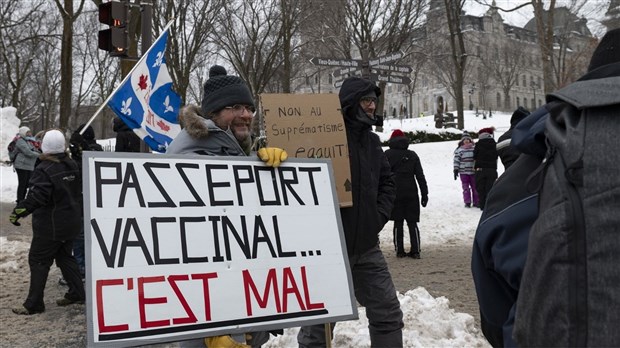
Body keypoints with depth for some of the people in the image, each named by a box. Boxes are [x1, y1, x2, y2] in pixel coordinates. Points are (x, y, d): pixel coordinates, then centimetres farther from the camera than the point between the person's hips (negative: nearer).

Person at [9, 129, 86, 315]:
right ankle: (77, 293, 23)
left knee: (38, 260, 1)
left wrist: (18, 211, -23)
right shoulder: (72, 165, 3)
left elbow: (36, 197, -28)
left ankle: (34, 304, 4)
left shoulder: (44, 170, -20)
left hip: (50, 226, -7)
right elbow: (78, 191, 15)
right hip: (70, 223, 7)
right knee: (64, 256, 20)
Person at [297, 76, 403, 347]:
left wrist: (379, 215, 5)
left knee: (388, 314, 12)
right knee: (318, 323, 3)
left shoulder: (372, 141, 11)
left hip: (366, 246, 7)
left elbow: (387, 182, 19)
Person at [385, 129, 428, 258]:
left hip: (395, 194, -2)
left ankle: (399, 250, 3)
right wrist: (424, 194, 10)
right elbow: (420, 176, 8)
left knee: (398, 223, 4)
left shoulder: (388, 154, 1)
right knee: (412, 223, 5)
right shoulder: (412, 155, 9)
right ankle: (415, 251, 2)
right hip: (411, 193, 2)